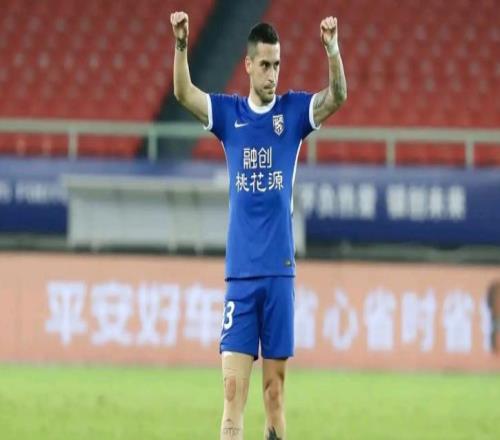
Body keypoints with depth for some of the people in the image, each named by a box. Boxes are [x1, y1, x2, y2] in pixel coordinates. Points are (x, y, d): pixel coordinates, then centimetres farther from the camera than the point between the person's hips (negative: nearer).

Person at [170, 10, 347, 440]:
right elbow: (183, 92, -7)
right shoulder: (228, 113, 6)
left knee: (275, 391, 4)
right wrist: (181, 45, -25)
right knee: (234, 391, -6)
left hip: (280, 271, 0)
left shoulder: (294, 110, 5)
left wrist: (332, 50, -28)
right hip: (240, 272, 0)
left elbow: (338, 96, -10)